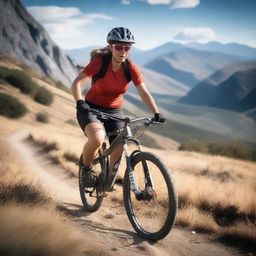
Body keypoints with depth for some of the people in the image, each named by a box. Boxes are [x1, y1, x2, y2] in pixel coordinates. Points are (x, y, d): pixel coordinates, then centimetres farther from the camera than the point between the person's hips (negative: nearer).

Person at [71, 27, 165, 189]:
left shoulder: (131, 68, -10)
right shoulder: (99, 62, -19)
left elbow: (144, 93, -11)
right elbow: (77, 83, -24)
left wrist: (156, 113, -25)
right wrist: (79, 102, -42)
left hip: (114, 112, 4)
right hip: (91, 109, -4)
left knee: (120, 149, -4)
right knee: (97, 138, -32)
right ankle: (86, 169, -3)